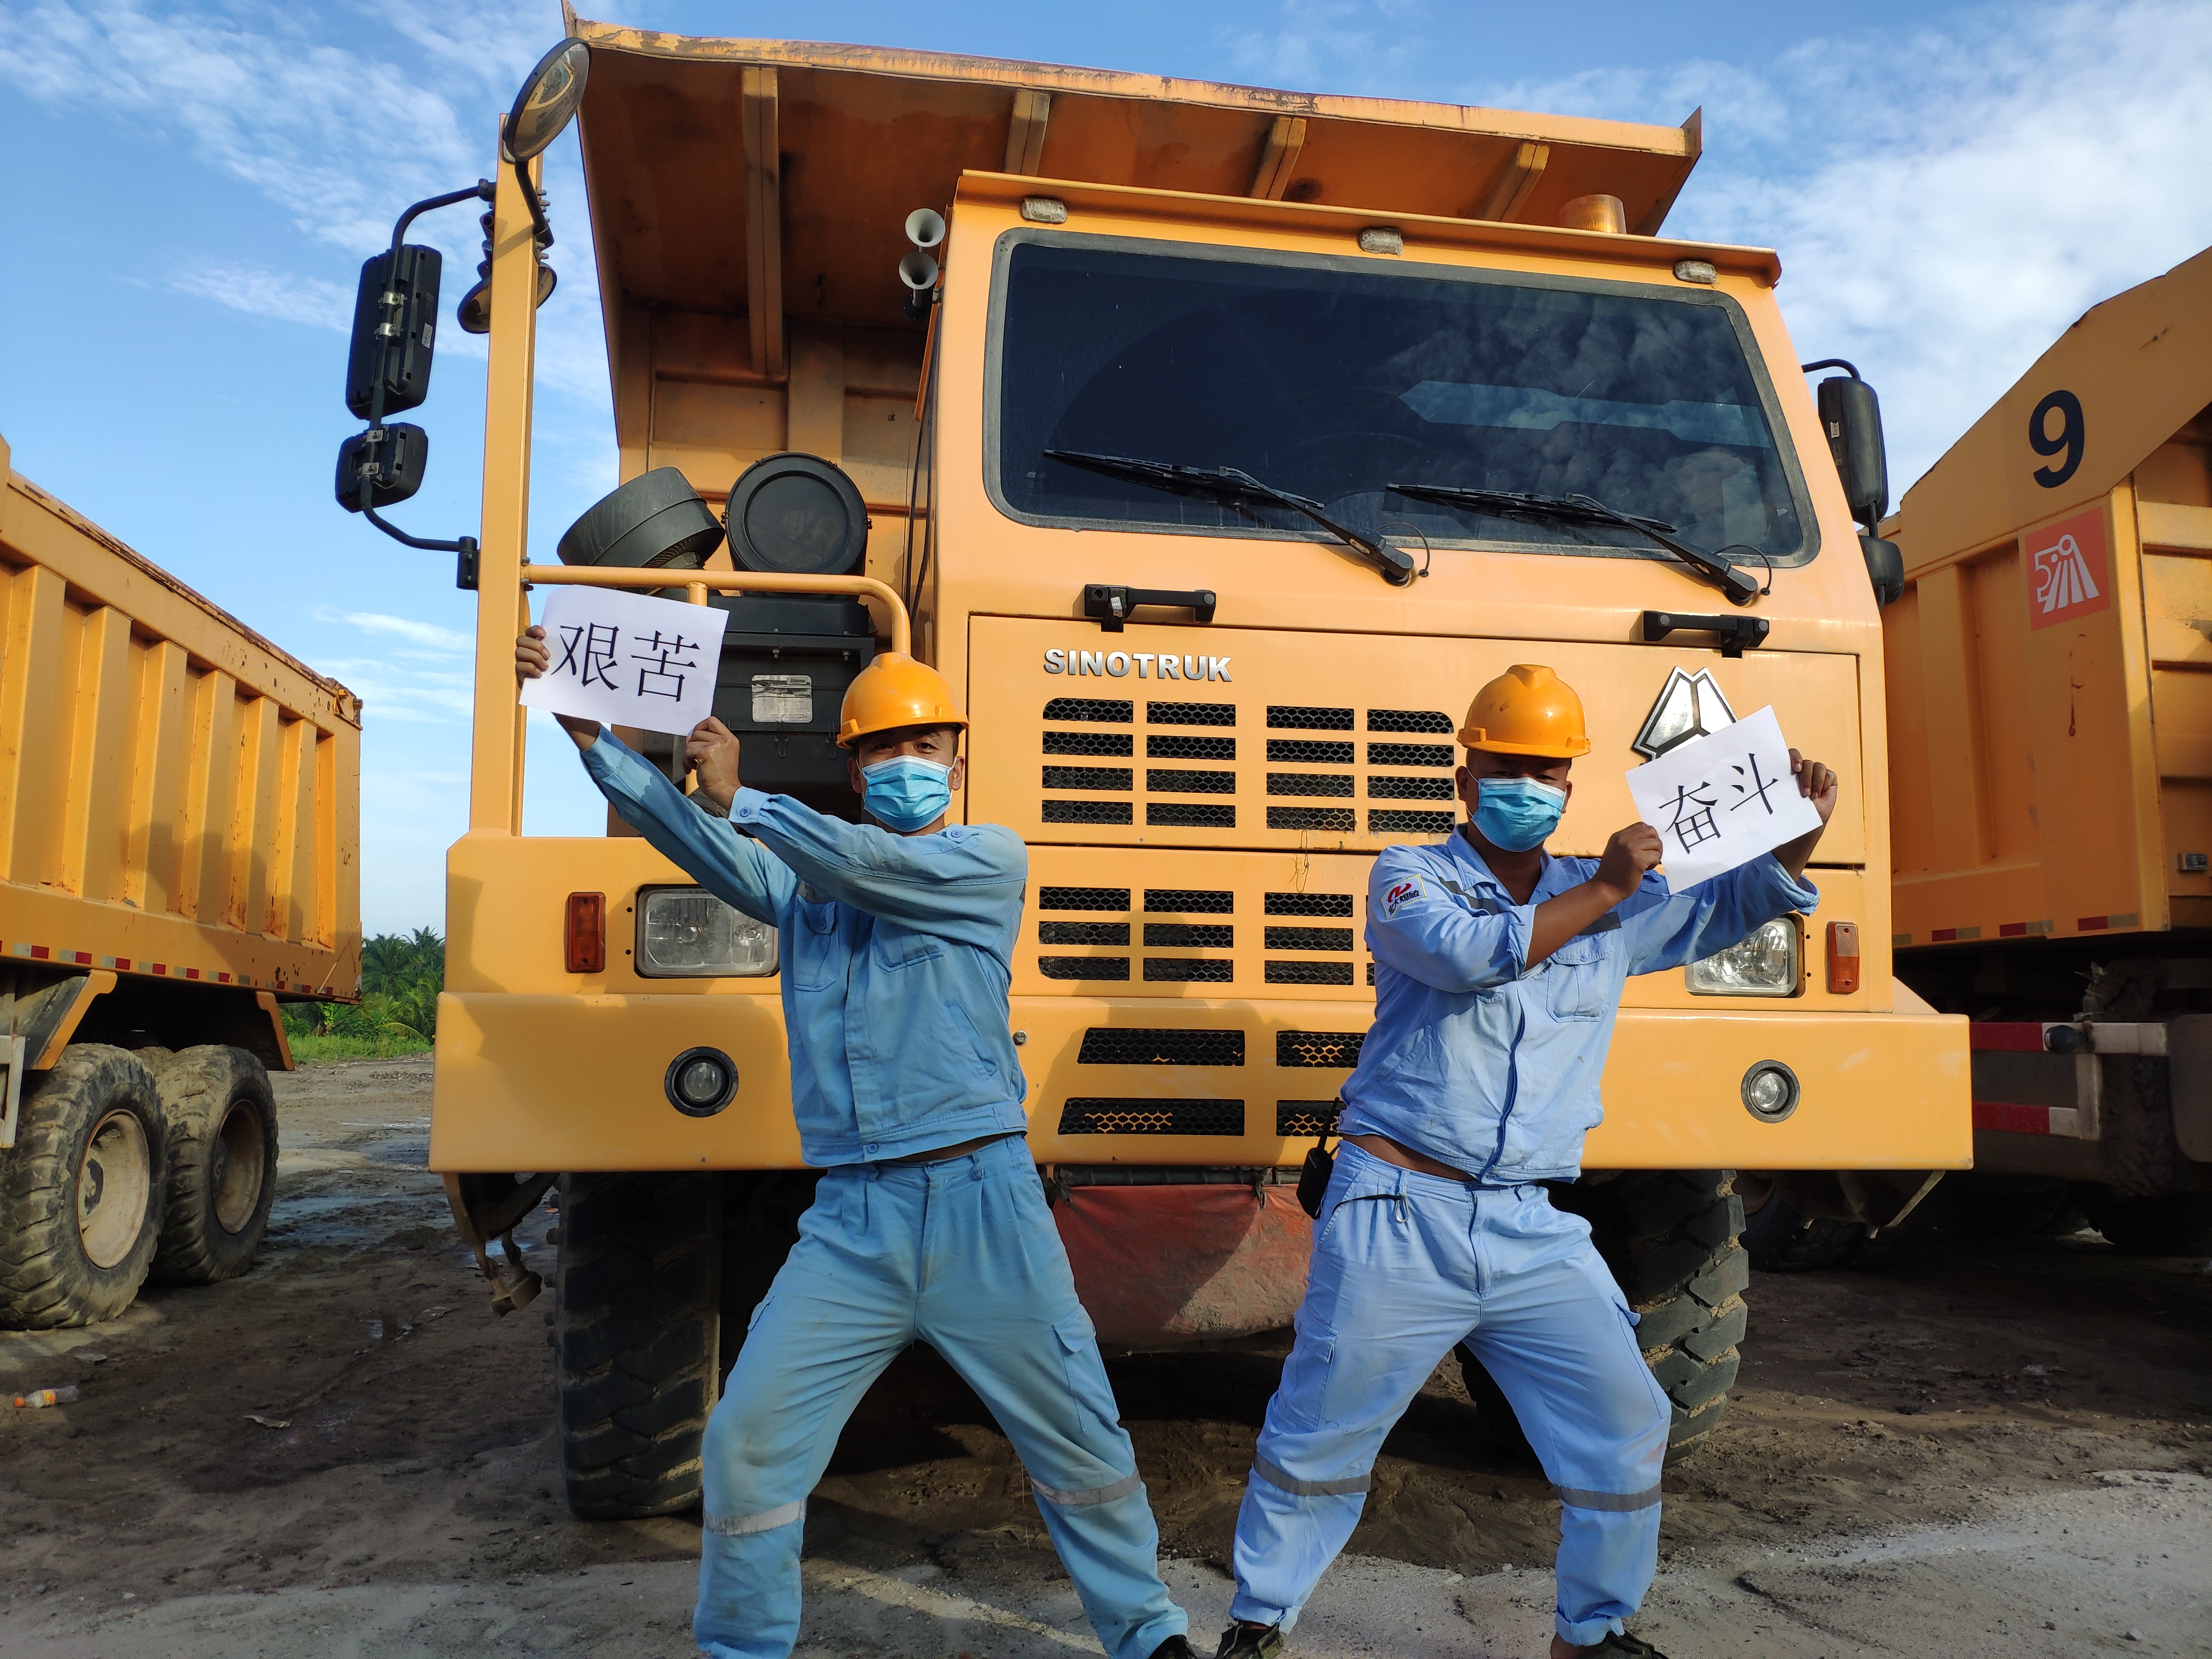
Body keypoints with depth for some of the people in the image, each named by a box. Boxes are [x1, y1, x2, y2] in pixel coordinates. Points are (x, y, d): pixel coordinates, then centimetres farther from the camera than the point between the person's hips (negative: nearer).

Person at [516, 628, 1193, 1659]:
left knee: (1082, 1445, 9)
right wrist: (586, 728, -1)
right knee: (748, 1440, 2)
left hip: (980, 1201, -3)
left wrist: (740, 795, -6)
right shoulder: (805, 882, 13)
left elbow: (872, 866, -16)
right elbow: (695, 841, 5)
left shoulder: (987, 860, -1)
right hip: (850, 1221, 4)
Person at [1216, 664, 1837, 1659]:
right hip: (1399, 1221, -4)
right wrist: (1600, 893, -18)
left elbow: (1723, 912, 20)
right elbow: (1468, 951, -21)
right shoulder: (1410, 878, -1)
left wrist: (1793, 839, 3)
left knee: (1626, 1427, 8)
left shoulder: (1610, 907, 14)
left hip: (1532, 1232, 5)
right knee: (1318, 1434, 3)